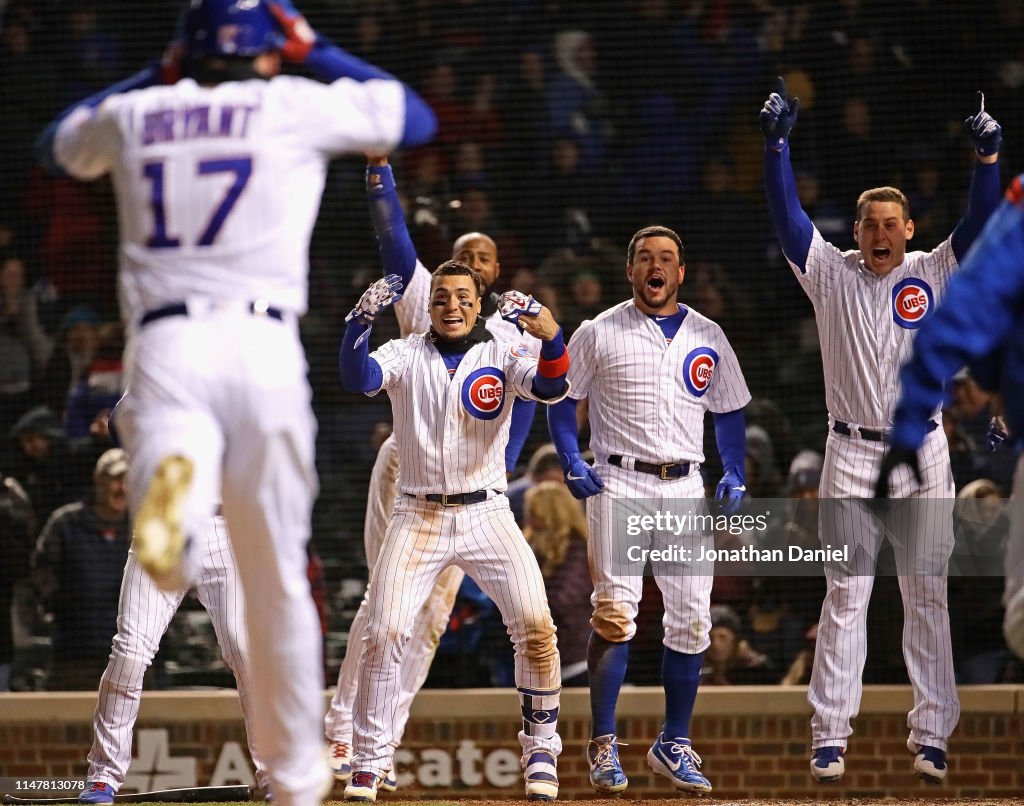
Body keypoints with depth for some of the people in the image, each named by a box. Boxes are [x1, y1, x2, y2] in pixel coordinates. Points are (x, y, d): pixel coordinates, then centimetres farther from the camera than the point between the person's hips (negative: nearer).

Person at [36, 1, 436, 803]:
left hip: (163, 346, 1)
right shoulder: (295, 106, 9)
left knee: (170, 566, -14)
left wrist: (158, 76, 41)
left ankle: (173, 479, -49)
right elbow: (416, 118, 22)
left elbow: (60, 142, 38)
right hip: (263, 345, -1)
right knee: (279, 576, 12)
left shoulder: (135, 114, 16)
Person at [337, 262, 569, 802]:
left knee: (535, 626, -15)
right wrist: (362, 318, -33)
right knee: (382, 635, -10)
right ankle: (369, 761, 2)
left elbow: (551, 387, -17)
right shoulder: (405, 355, 3)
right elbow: (357, 379, -16)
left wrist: (550, 336, -36)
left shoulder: (503, 356, 2)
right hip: (418, 516, 0)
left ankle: (541, 749, 2)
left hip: (486, 515, 0)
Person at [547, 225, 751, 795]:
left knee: (691, 617, 1)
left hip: (685, 487, 3)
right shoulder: (600, 333, 1)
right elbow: (562, 397, 6)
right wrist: (573, 464, -7)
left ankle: (674, 745, 12)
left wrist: (735, 475, 4)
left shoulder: (708, 337, 10)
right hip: (619, 484, -3)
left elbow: (729, 411, 17)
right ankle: (603, 744, -5)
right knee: (615, 612, -12)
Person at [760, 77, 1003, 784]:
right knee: (845, 599, -1)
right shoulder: (832, 275, 3)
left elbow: (981, 223, -9)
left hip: (923, 457, 0)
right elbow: (787, 216, -7)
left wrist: (988, 158, -26)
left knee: (927, 598, 2)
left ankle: (932, 734, 6)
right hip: (851, 454, 0)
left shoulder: (935, 273, 3)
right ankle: (830, 737, -1)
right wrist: (777, 144, -19)